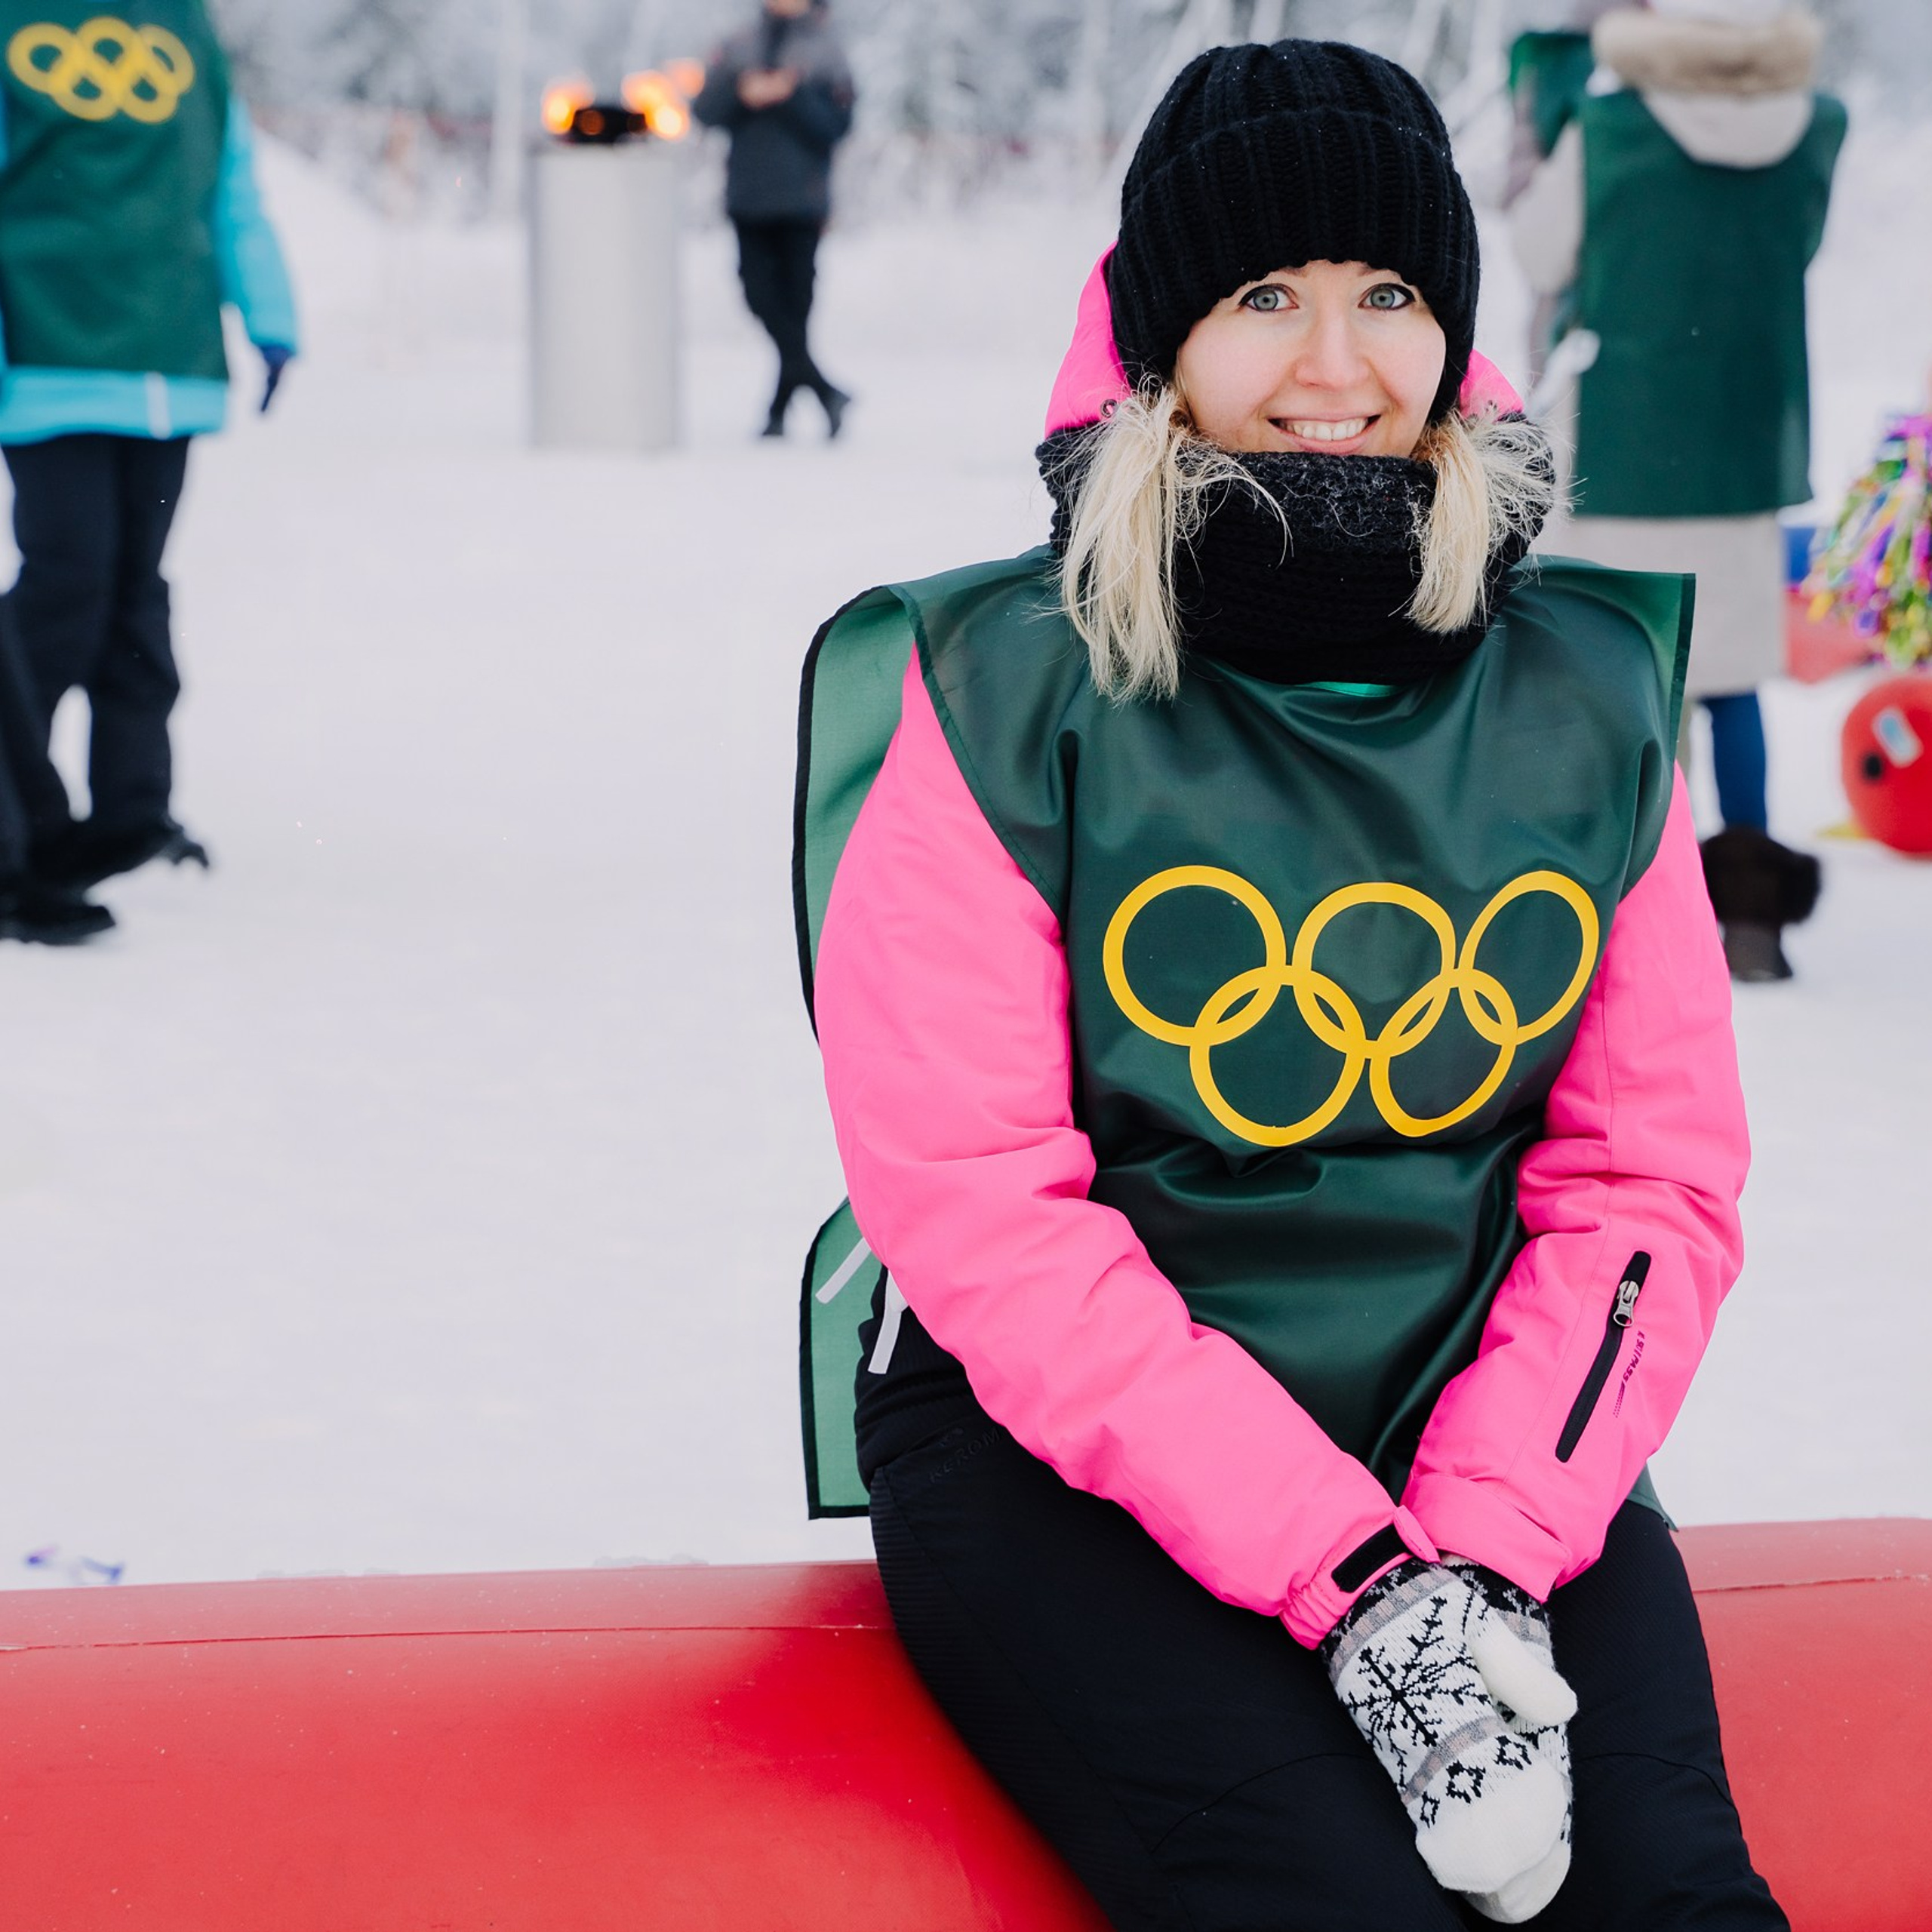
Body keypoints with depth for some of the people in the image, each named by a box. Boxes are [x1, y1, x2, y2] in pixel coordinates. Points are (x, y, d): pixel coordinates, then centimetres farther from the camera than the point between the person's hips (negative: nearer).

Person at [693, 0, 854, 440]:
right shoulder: (739, 48, 13)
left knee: (794, 306, -3)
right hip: (747, 199, 3)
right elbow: (704, 110, 6)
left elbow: (836, 124, -6)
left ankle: (780, 407, 2)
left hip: (802, 203, -3)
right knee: (760, 294, -8)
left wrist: (790, 96, -17)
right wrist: (743, 92, -12)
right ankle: (824, 389, -3)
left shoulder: (826, 52, 4)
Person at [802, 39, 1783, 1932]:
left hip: (1482, 1440, 3)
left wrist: (1490, 1549, -12)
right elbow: (979, 1204, -11)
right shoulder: (1006, 694, -6)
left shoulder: (1587, 694, 5)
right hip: (1059, 1451, -3)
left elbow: (1653, 1174, 5)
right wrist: (1345, 1577, -18)